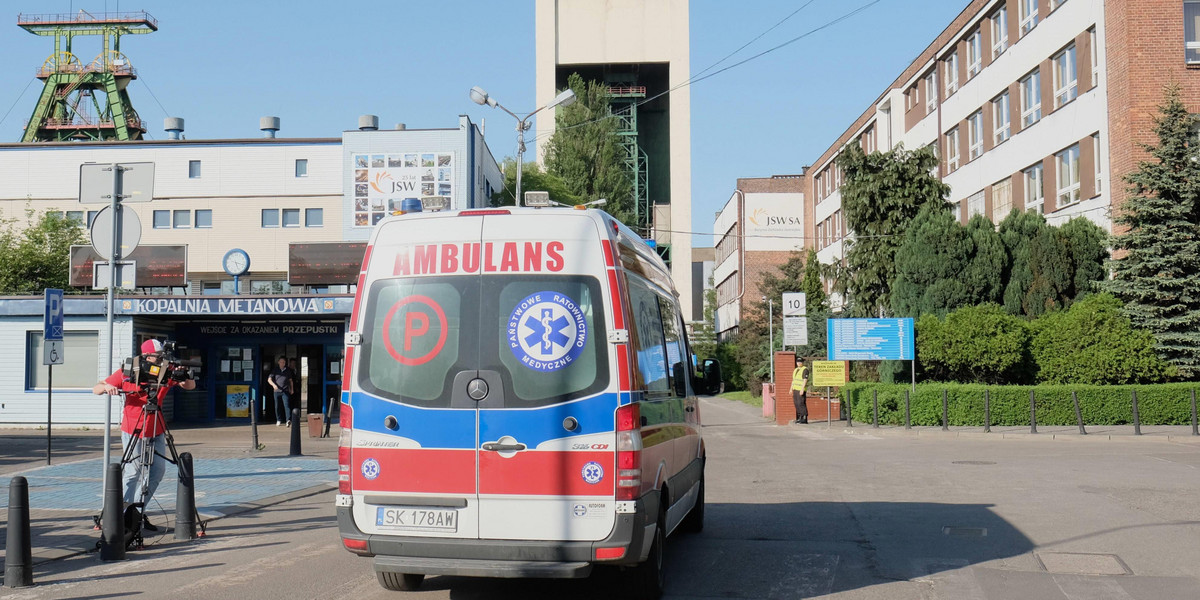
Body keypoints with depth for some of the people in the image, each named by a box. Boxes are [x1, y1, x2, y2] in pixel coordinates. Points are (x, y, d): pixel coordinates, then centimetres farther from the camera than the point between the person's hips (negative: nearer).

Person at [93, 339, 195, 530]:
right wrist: (106, 387, -26)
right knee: (133, 471, -8)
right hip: (132, 430, -4)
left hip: (157, 431, 4)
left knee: (158, 470, 2)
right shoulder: (127, 373, -7)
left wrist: (185, 376, -27)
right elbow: (96, 389, -2)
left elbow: (190, 386, -4)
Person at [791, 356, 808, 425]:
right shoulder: (795, 370, 18)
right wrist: (791, 389, 17)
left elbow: (805, 380, -16)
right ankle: (800, 418, 12)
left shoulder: (805, 370, -9)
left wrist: (802, 389, -22)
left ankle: (804, 418, -7)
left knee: (801, 403, -11)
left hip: (801, 389, -8)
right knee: (796, 403, 7)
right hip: (795, 389, 8)